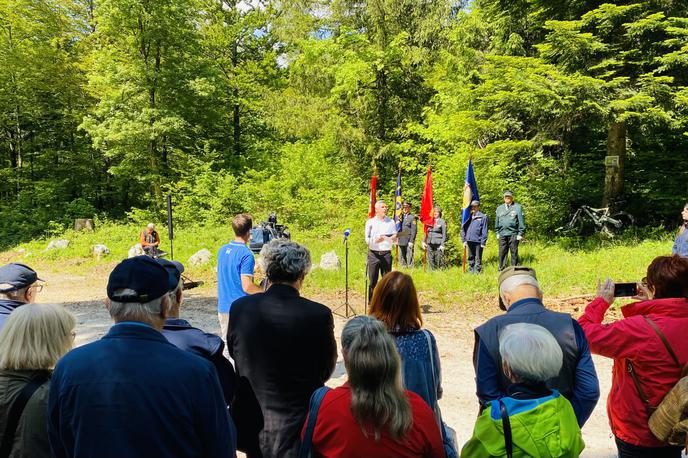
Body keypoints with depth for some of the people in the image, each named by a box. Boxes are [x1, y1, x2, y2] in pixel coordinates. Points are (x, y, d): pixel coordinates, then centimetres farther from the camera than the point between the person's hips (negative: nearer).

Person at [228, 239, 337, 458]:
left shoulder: (239, 308, -12)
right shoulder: (319, 315, -19)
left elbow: (234, 354, 4)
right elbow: (326, 370, -5)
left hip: (252, 425, 3)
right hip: (298, 428, -2)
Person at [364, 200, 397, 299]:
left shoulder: (391, 222, 9)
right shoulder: (370, 222, 6)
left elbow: (395, 237, 3)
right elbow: (367, 239, -1)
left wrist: (385, 238, -18)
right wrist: (375, 241, -22)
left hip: (386, 254, 1)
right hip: (373, 254, -1)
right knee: (372, 280, 1)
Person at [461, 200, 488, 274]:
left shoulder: (483, 217, -3)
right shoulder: (469, 217, 11)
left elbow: (484, 231, -4)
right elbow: (463, 228, 14)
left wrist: (483, 242, -8)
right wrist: (464, 240, 8)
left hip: (478, 241, -5)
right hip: (469, 241, 5)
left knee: (478, 258, 2)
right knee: (471, 258, 12)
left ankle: (477, 271, 7)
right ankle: (471, 271, 20)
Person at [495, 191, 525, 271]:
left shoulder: (517, 207, 1)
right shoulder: (499, 208, 15)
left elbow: (521, 221, -3)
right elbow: (497, 221, 19)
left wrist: (520, 234, -7)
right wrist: (497, 232, 13)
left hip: (513, 234, -4)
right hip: (502, 234, 4)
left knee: (514, 253, 2)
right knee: (502, 253, 5)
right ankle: (501, 270, 12)